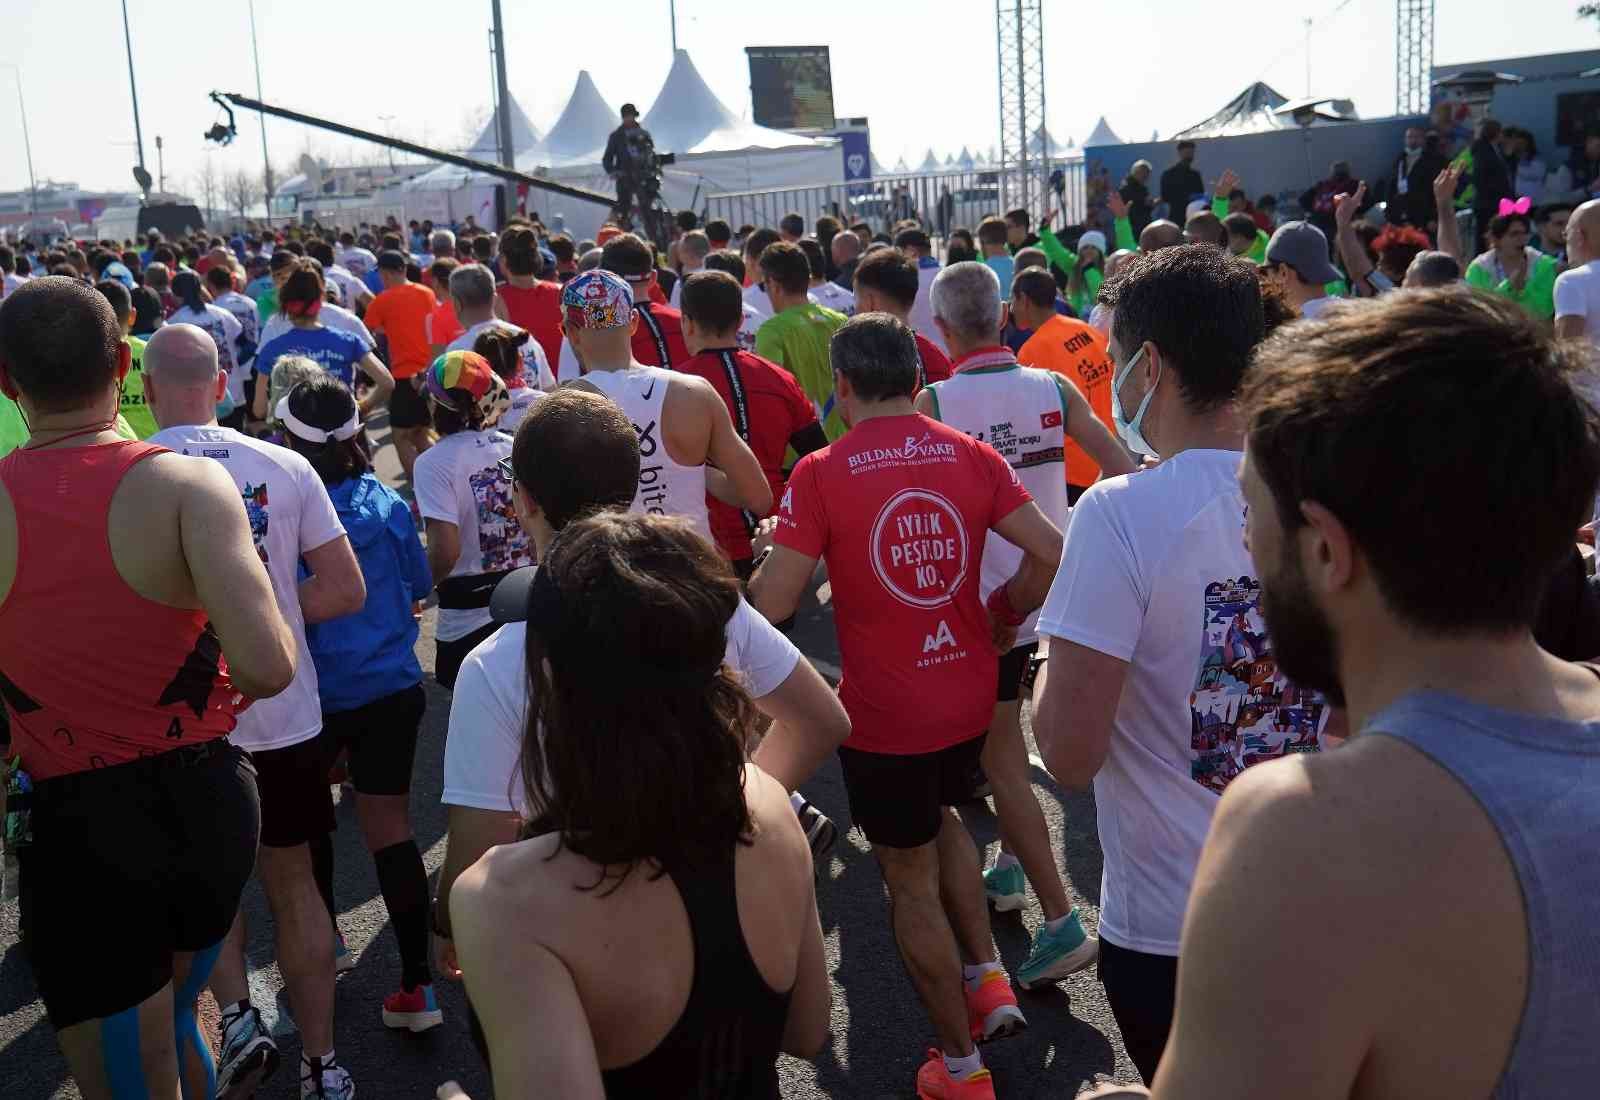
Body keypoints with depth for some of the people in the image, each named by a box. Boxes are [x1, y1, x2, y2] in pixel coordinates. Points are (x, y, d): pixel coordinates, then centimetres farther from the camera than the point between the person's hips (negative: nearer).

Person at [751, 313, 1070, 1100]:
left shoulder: (820, 474, -15)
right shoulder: (972, 456, -4)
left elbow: (772, 604, -16)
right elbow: (1049, 553, -6)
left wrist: (763, 562, 6)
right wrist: (1005, 615, 12)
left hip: (884, 713, -4)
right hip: (968, 695, 4)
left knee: (910, 878, 13)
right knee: (939, 818, 33)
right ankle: (987, 976, 25)